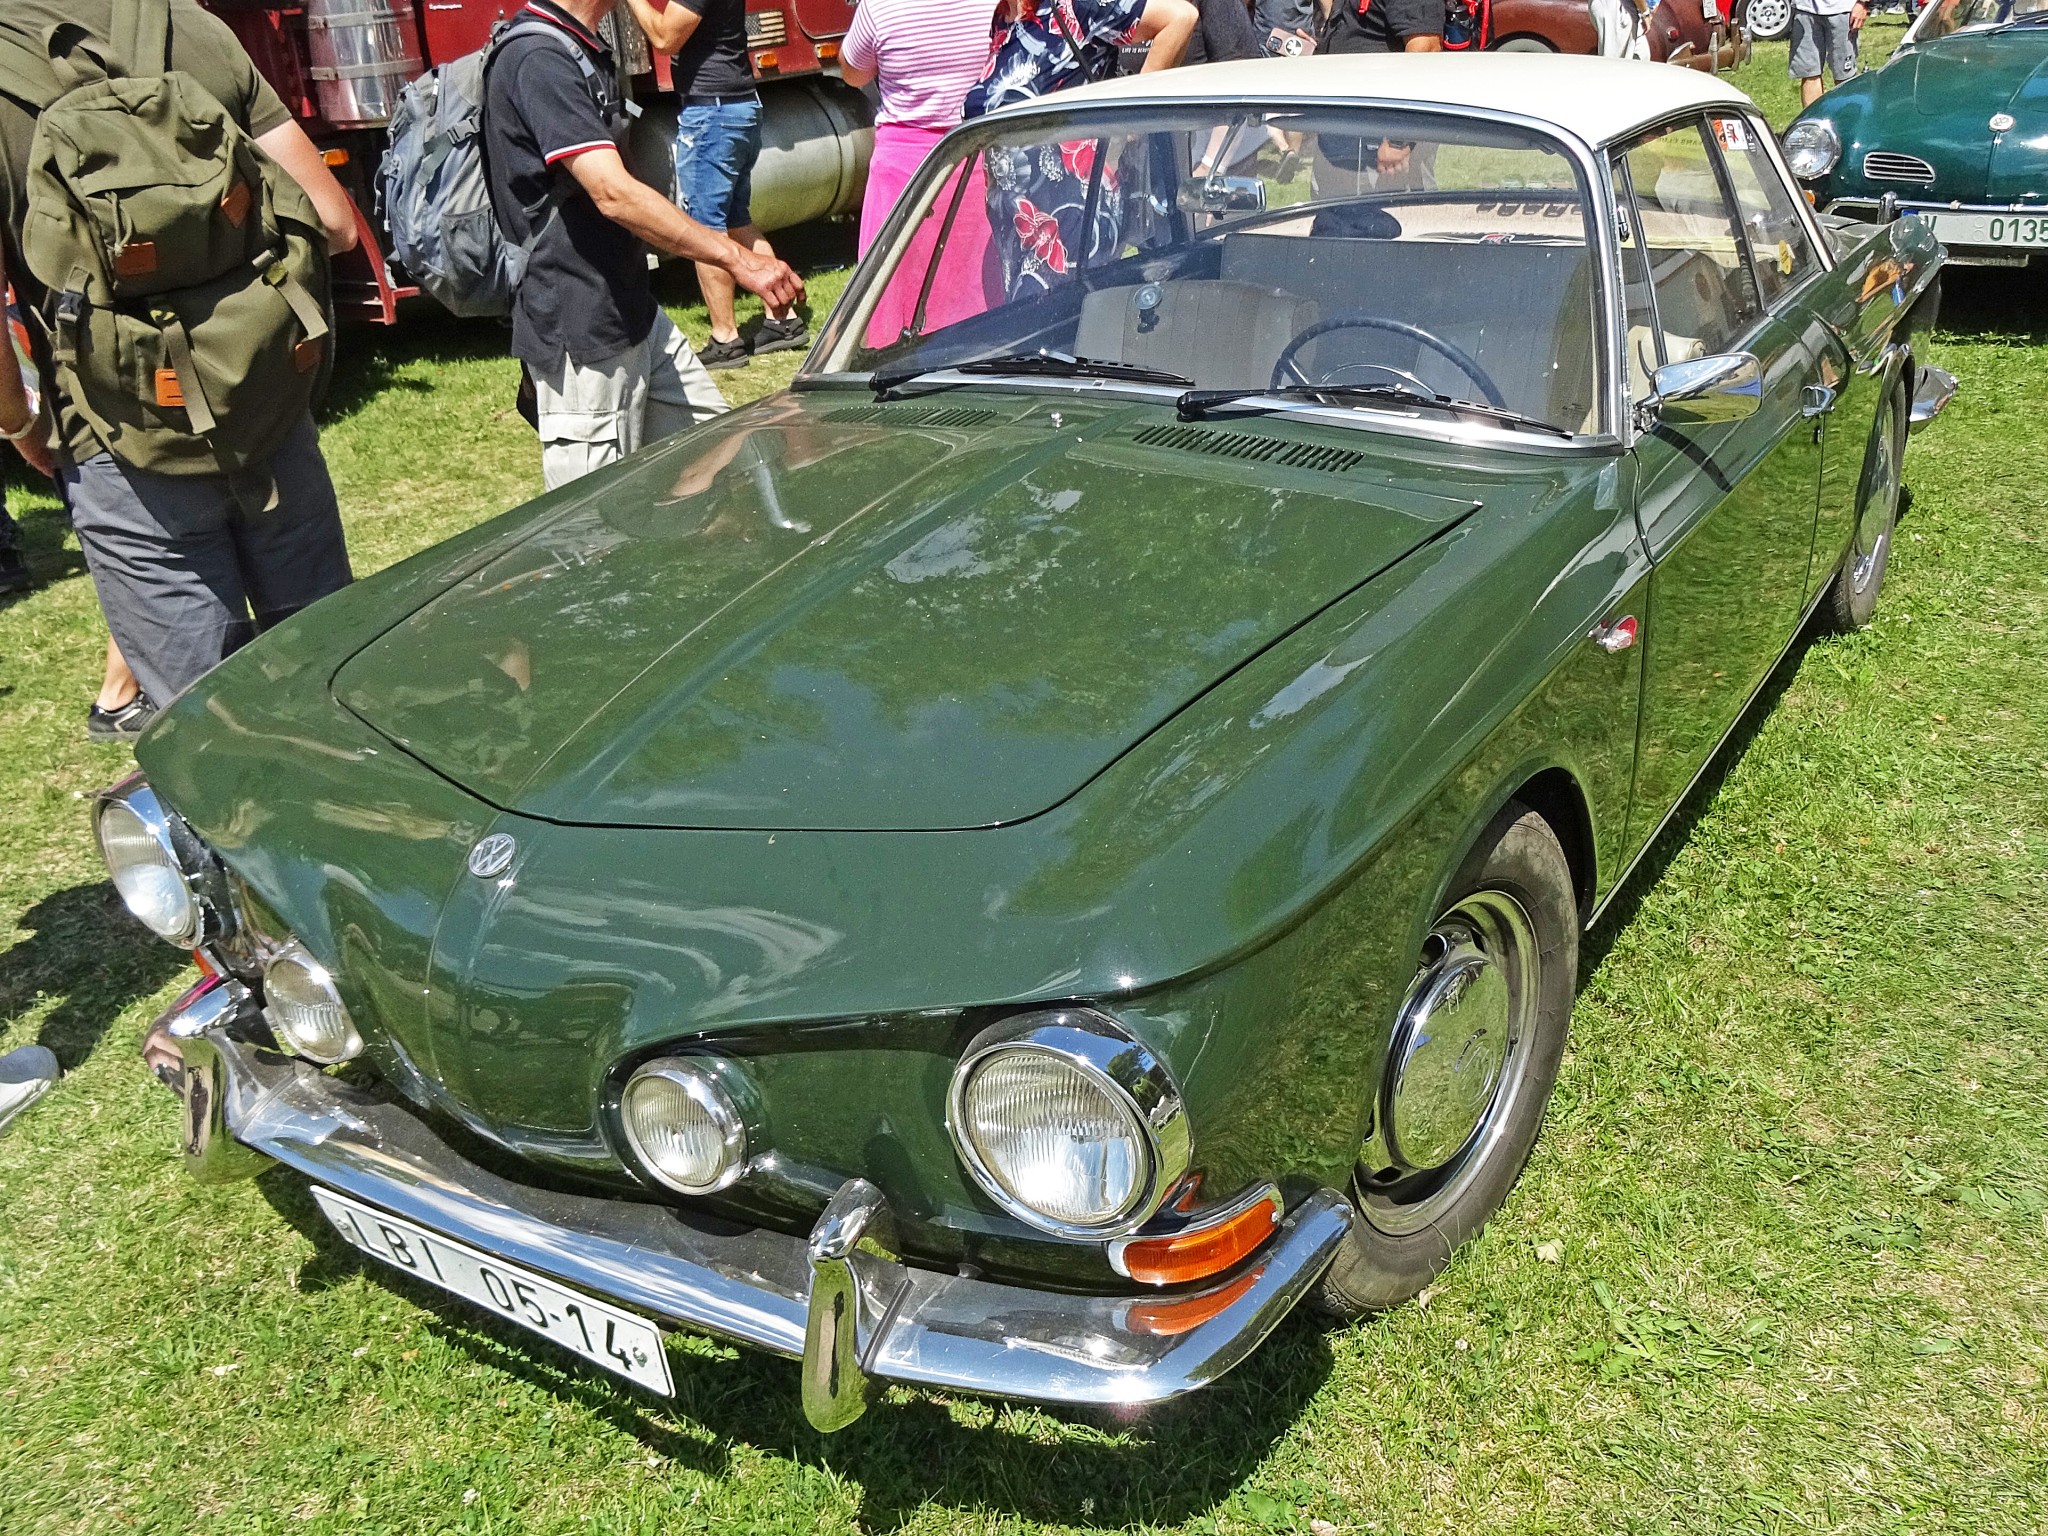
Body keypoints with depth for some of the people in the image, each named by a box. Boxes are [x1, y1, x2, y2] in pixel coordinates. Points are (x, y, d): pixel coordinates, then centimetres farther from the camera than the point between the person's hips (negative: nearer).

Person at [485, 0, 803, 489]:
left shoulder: (582, 50, 13)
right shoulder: (538, 59, -20)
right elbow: (614, 195, -29)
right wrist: (736, 258, -30)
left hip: (635, 315, 10)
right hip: (582, 339, -10)